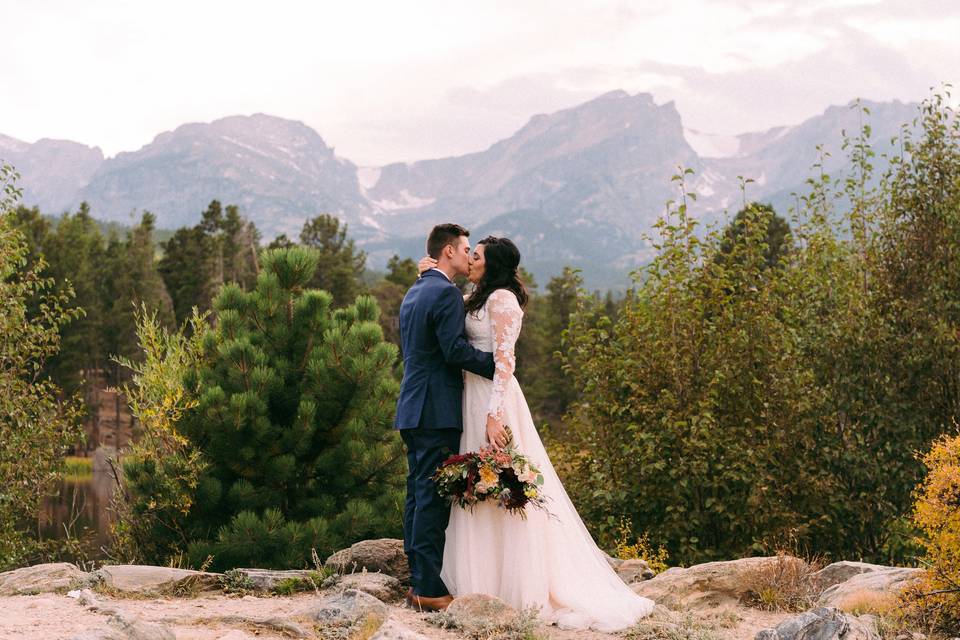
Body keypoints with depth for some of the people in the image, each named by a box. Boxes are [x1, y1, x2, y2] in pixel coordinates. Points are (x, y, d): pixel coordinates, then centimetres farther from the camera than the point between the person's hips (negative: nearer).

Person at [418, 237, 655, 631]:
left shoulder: (501, 298, -11)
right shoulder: (475, 300, 16)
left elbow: (504, 361, -18)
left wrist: (494, 415, -24)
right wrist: (429, 275, 12)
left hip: (492, 399, -9)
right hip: (474, 396, 9)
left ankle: (512, 587, 1)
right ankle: (489, 581, 19)